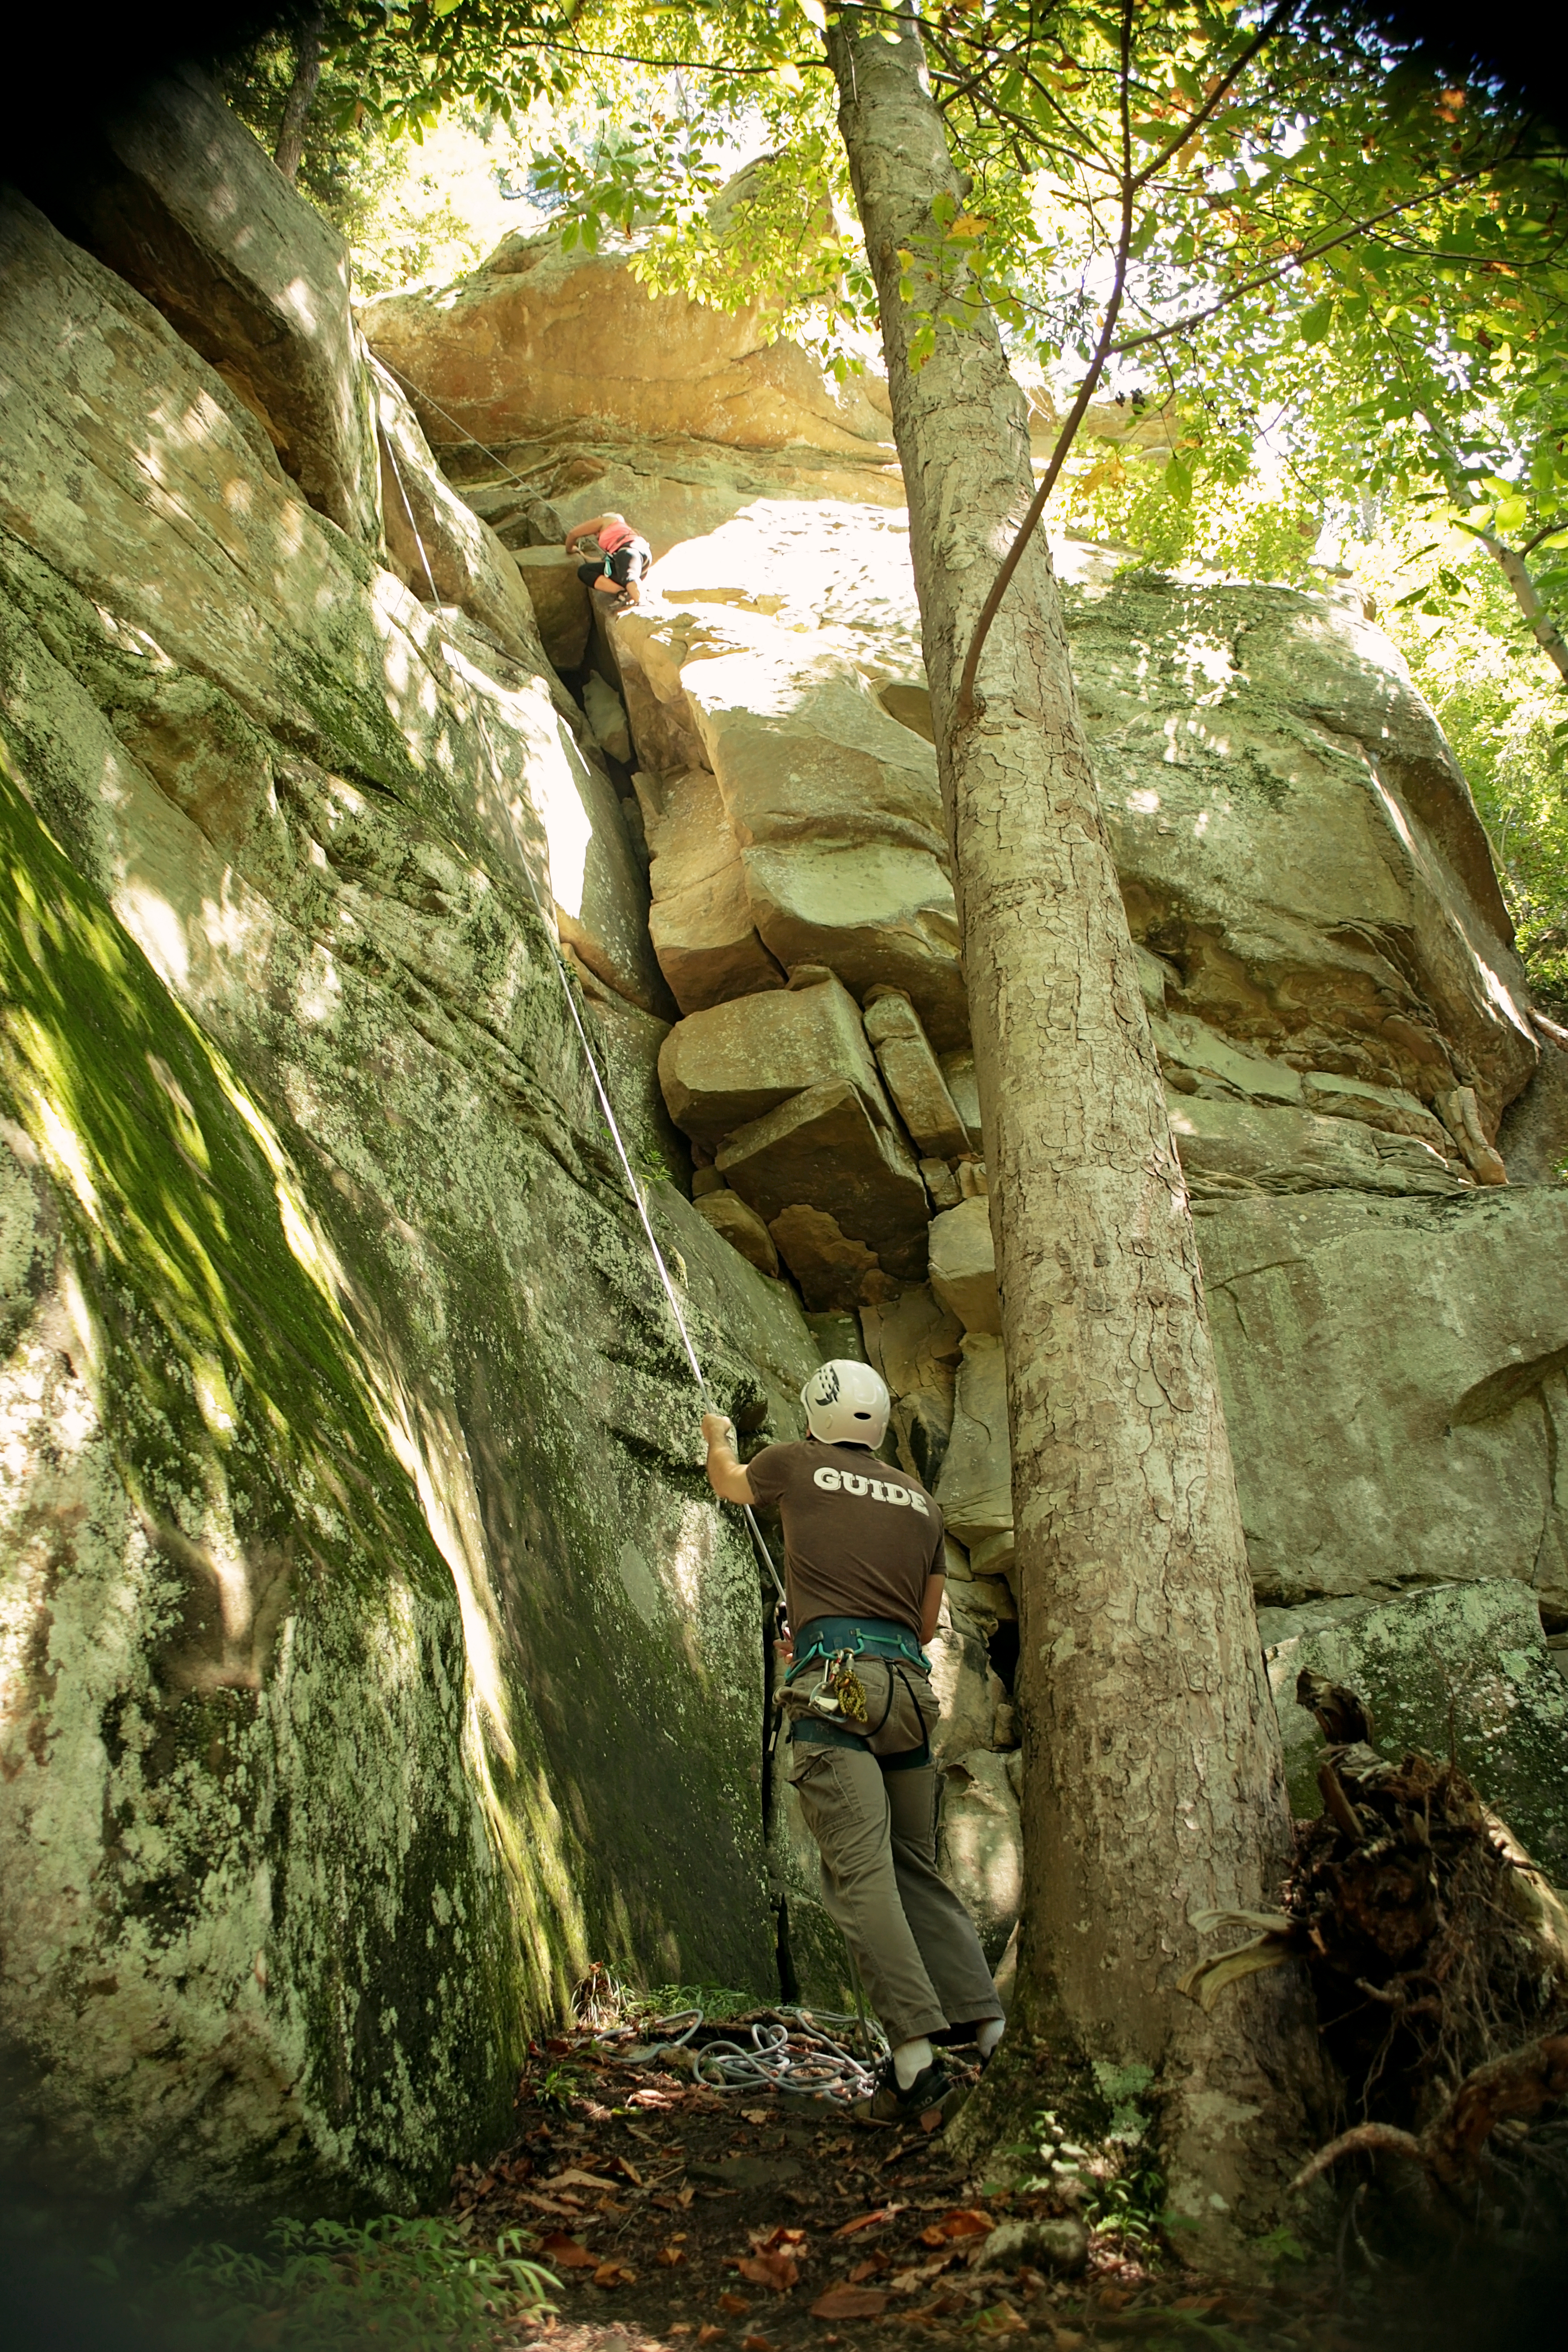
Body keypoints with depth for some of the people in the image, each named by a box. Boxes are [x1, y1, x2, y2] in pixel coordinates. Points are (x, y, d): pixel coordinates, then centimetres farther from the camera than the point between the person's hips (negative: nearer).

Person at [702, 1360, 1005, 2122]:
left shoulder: (799, 1464, 9)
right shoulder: (919, 1500, 20)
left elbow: (729, 1482, 32)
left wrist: (717, 1438, 53)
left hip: (834, 1680, -5)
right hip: (909, 1682, 5)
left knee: (860, 1872, -10)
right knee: (917, 1869, 14)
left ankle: (915, 2052, -17)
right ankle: (987, 2025, 9)